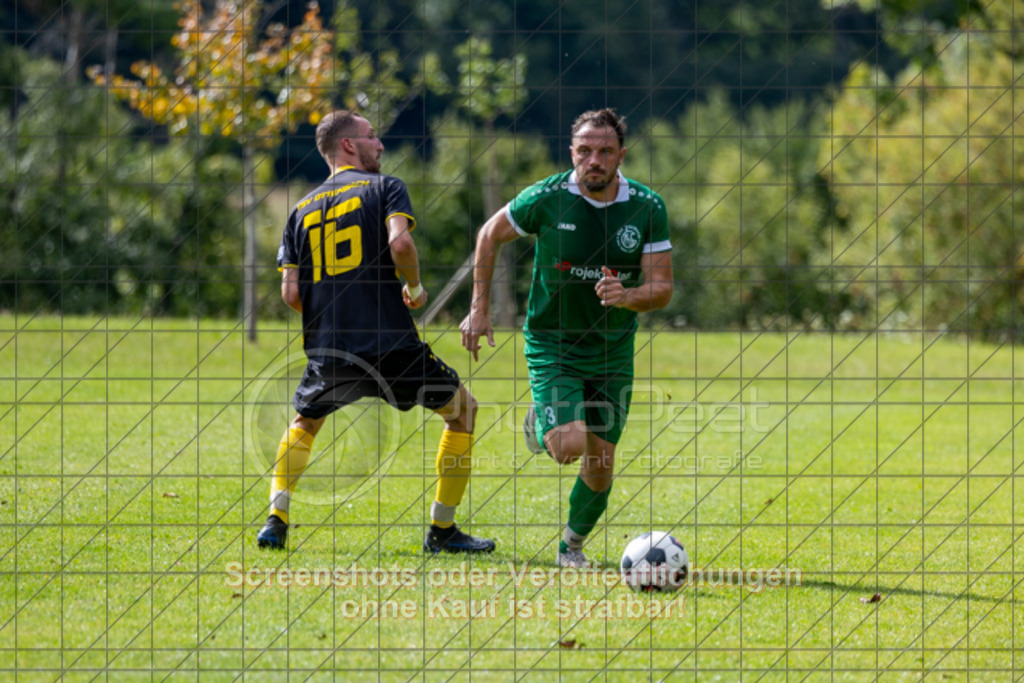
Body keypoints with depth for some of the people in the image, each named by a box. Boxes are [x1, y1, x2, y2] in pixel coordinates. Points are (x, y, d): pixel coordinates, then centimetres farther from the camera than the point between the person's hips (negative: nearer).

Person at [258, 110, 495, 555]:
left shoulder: (301, 210, 15)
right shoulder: (383, 188, 3)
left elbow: (290, 292, 8)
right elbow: (399, 241, -18)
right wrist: (414, 287, -1)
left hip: (327, 350, 4)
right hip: (390, 343, -4)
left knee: (304, 422, 31)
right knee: (462, 409, 15)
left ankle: (276, 519, 12)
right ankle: (442, 529, 12)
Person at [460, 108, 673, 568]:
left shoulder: (648, 209, -9)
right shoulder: (545, 199, -14)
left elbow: (662, 289, -7)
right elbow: (490, 235, 4)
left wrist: (628, 297, -29)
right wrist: (479, 306, 1)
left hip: (613, 352, 3)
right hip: (552, 345, -3)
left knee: (600, 465, 3)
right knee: (570, 446, -21)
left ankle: (573, 544, 30)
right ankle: (540, 424, 16)